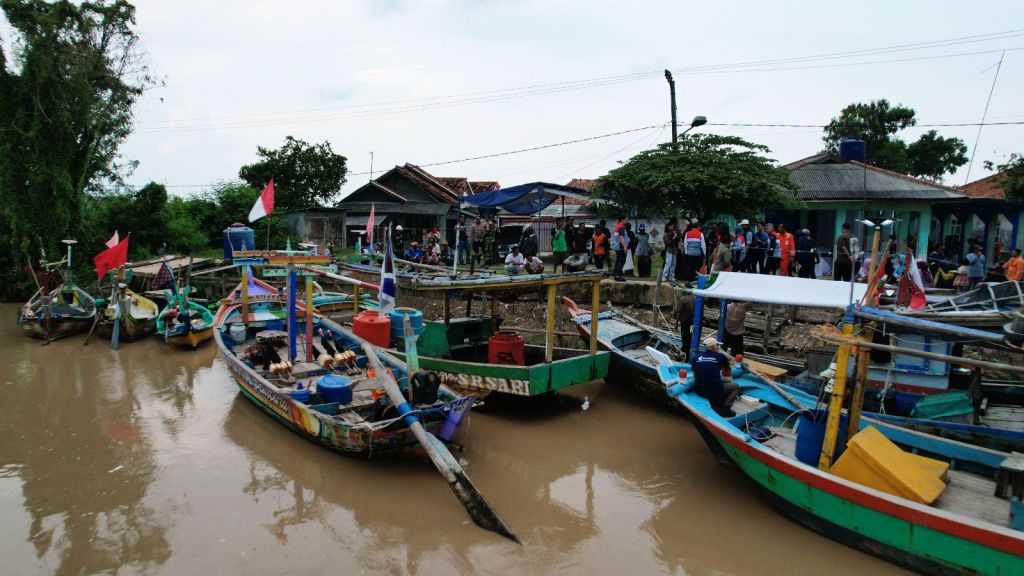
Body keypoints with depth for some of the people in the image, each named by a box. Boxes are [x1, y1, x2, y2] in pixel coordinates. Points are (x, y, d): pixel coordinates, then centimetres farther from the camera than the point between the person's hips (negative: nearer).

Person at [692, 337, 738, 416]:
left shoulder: (696, 356, 5)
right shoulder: (720, 356, 0)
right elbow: (728, 371, 19)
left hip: (699, 391, 5)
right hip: (715, 391, -5)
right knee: (736, 386, 21)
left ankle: (715, 405, 15)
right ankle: (725, 407, 1)